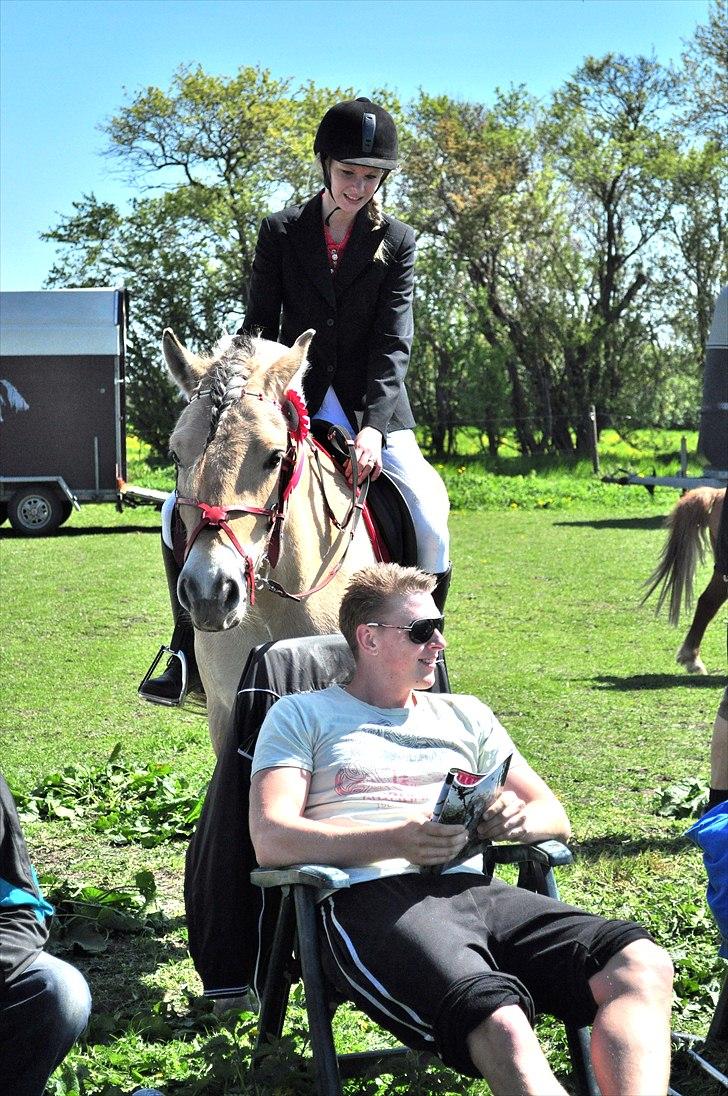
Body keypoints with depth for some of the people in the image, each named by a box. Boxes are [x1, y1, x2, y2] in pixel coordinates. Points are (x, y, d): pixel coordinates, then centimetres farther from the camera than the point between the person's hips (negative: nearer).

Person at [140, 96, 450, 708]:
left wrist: (371, 426, -23)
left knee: (430, 514, -20)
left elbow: (393, 343, -8)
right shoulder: (280, 232, 4)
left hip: (371, 404, -1)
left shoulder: (397, 243, 1)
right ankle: (189, 653, -2)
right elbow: (259, 325, 2)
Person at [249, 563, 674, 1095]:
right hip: (373, 894, -5)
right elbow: (272, 840, 1)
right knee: (500, 1023, -38)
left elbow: (555, 816, 27)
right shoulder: (301, 714, 16)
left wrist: (518, 818, 0)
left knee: (643, 966, -25)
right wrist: (395, 840, -14)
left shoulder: (465, 715, 30)